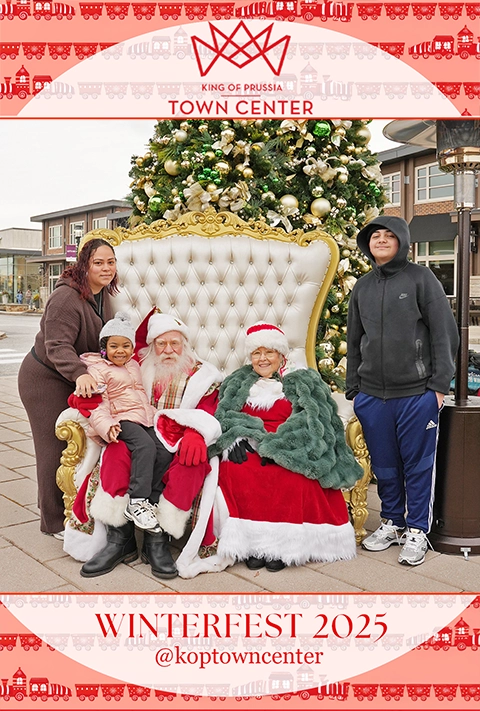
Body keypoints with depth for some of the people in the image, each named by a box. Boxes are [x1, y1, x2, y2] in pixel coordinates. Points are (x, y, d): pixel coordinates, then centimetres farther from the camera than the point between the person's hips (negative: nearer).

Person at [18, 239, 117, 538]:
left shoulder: (103, 294, 3)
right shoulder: (67, 297, -26)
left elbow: (105, 335, 16)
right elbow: (58, 346, -32)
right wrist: (79, 373, -46)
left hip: (74, 379, 9)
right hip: (45, 379, -9)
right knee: (55, 448, -5)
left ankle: (62, 506, 30)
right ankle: (54, 522, 9)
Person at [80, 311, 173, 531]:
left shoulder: (134, 365, 22)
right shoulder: (98, 369, -2)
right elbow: (97, 403, -11)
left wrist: (155, 415, 26)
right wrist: (106, 426, -27)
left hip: (143, 419, 8)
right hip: (121, 420, -8)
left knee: (165, 451, -12)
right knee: (145, 447, -32)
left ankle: (141, 496, -3)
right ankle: (136, 503, -28)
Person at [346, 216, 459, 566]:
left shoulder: (421, 278, -2)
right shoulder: (362, 287, 13)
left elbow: (445, 333, -5)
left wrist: (439, 384, -9)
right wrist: (353, 388, 14)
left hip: (417, 394, -4)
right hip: (372, 395, 4)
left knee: (418, 465, 5)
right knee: (384, 465, 13)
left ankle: (417, 531, 20)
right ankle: (392, 522, 30)